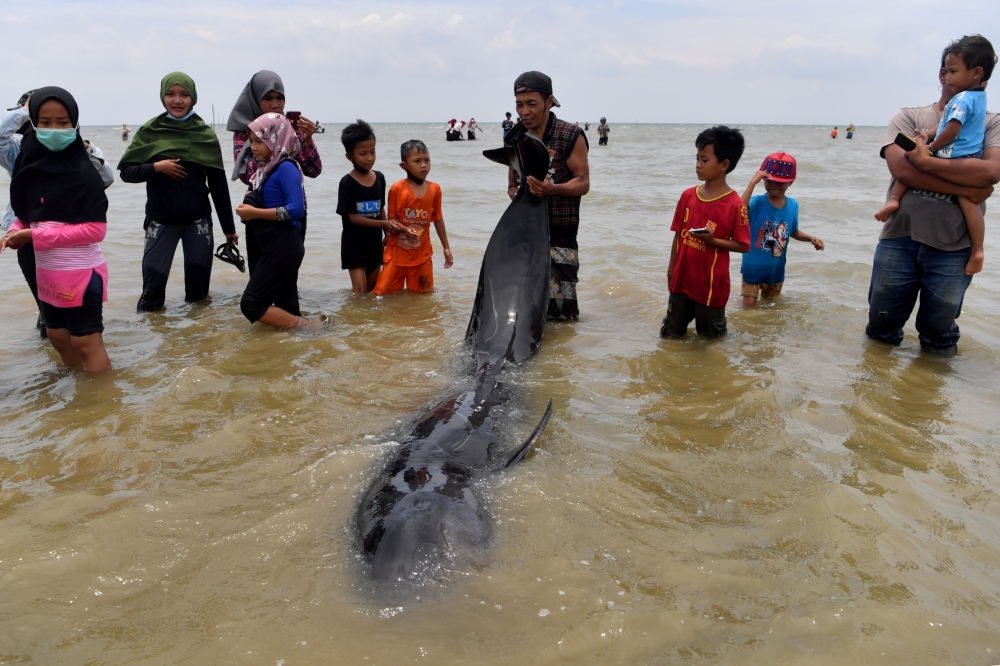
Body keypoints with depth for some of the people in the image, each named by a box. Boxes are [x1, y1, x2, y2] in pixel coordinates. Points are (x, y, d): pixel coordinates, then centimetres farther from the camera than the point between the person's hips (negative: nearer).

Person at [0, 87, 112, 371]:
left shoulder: (83, 173, -17)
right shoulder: (33, 164, 2)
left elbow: (96, 229, -21)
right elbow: (26, 213, 13)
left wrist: (34, 236, -20)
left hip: (81, 272, -8)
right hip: (47, 272, 8)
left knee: (86, 342, 2)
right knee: (58, 337, 20)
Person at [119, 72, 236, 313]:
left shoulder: (205, 134, 1)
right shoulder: (150, 131, 0)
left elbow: (218, 183, 2)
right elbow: (126, 171, 0)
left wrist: (228, 227, 3)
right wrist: (156, 167, -18)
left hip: (198, 219, 1)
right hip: (160, 220, 0)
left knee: (198, 283, 4)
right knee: (153, 283, -3)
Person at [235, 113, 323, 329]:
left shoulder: (285, 167, -13)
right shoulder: (266, 167, 13)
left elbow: (296, 210, -23)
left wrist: (255, 212, -16)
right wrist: (249, 208, -1)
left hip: (283, 246, -9)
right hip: (273, 245, 9)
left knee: (251, 304, -9)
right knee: (285, 309, 10)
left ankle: (305, 326, -4)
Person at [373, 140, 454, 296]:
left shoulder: (435, 189, -1)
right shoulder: (397, 189, -11)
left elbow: (438, 219, 8)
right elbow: (391, 219, -7)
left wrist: (446, 247, 11)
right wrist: (405, 229, -27)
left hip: (422, 253, 3)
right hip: (397, 251, -2)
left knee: (423, 292, 12)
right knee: (383, 292, 1)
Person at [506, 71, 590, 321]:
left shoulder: (571, 136, -6)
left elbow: (583, 183, -9)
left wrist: (552, 189, -28)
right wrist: (516, 193, -8)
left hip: (559, 233, -5)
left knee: (561, 313, -6)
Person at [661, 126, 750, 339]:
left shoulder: (735, 204, -15)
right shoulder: (688, 196, 0)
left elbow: (743, 245, -12)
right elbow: (678, 235, 7)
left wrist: (713, 240, -25)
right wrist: (671, 270, 10)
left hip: (712, 285, -5)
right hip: (682, 280, 5)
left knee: (710, 338, 13)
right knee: (670, 335, 16)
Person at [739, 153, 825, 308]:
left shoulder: (793, 205, -6)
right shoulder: (757, 202, -20)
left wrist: (811, 238, -6)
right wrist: (752, 183, -41)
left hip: (776, 270, 5)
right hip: (753, 268, -4)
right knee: (749, 305, 2)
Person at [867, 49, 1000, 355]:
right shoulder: (909, 117, 4)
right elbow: (901, 169, -14)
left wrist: (926, 161, -17)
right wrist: (969, 189, -13)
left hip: (954, 250, 0)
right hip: (900, 240, 0)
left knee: (939, 338, 14)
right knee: (881, 330, 13)